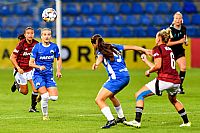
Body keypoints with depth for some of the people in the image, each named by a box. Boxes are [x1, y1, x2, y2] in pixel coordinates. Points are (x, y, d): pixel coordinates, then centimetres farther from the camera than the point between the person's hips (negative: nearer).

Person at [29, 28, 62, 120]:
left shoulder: (54, 47, 0)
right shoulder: (37, 47, -8)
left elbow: (59, 59, 17)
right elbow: (31, 63, -5)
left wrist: (58, 71, 4)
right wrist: (39, 67, -24)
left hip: (49, 75, 3)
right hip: (38, 75, -3)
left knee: (54, 97, -9)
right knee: (45, 96, -18)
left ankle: (41, 96, 24)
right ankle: (45, 115, 4)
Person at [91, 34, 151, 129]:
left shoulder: (100, 51, -3)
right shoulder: (113, 47, 17)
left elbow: (100, 58, -28)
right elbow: (131, 47, 20)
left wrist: (96, 64, -50)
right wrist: (145, 50, 29)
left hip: (116, 78, -9)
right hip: (126, 76, 9)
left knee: (99, 100, -9)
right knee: (111, 95, 34)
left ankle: (111, 120, -22)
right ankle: (121, 117, 45)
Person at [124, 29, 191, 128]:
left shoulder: (158, 48, -1)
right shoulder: (169, 50, 22)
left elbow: (158, 66, -13)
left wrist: (148, 71, 5)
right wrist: (146, 60, 34)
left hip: (164, 80, -8)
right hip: (176, 81, 8)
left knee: (139, 95, -1)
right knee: (173, 100, 37)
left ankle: (137, 121, -13)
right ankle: (186, 122, 39)